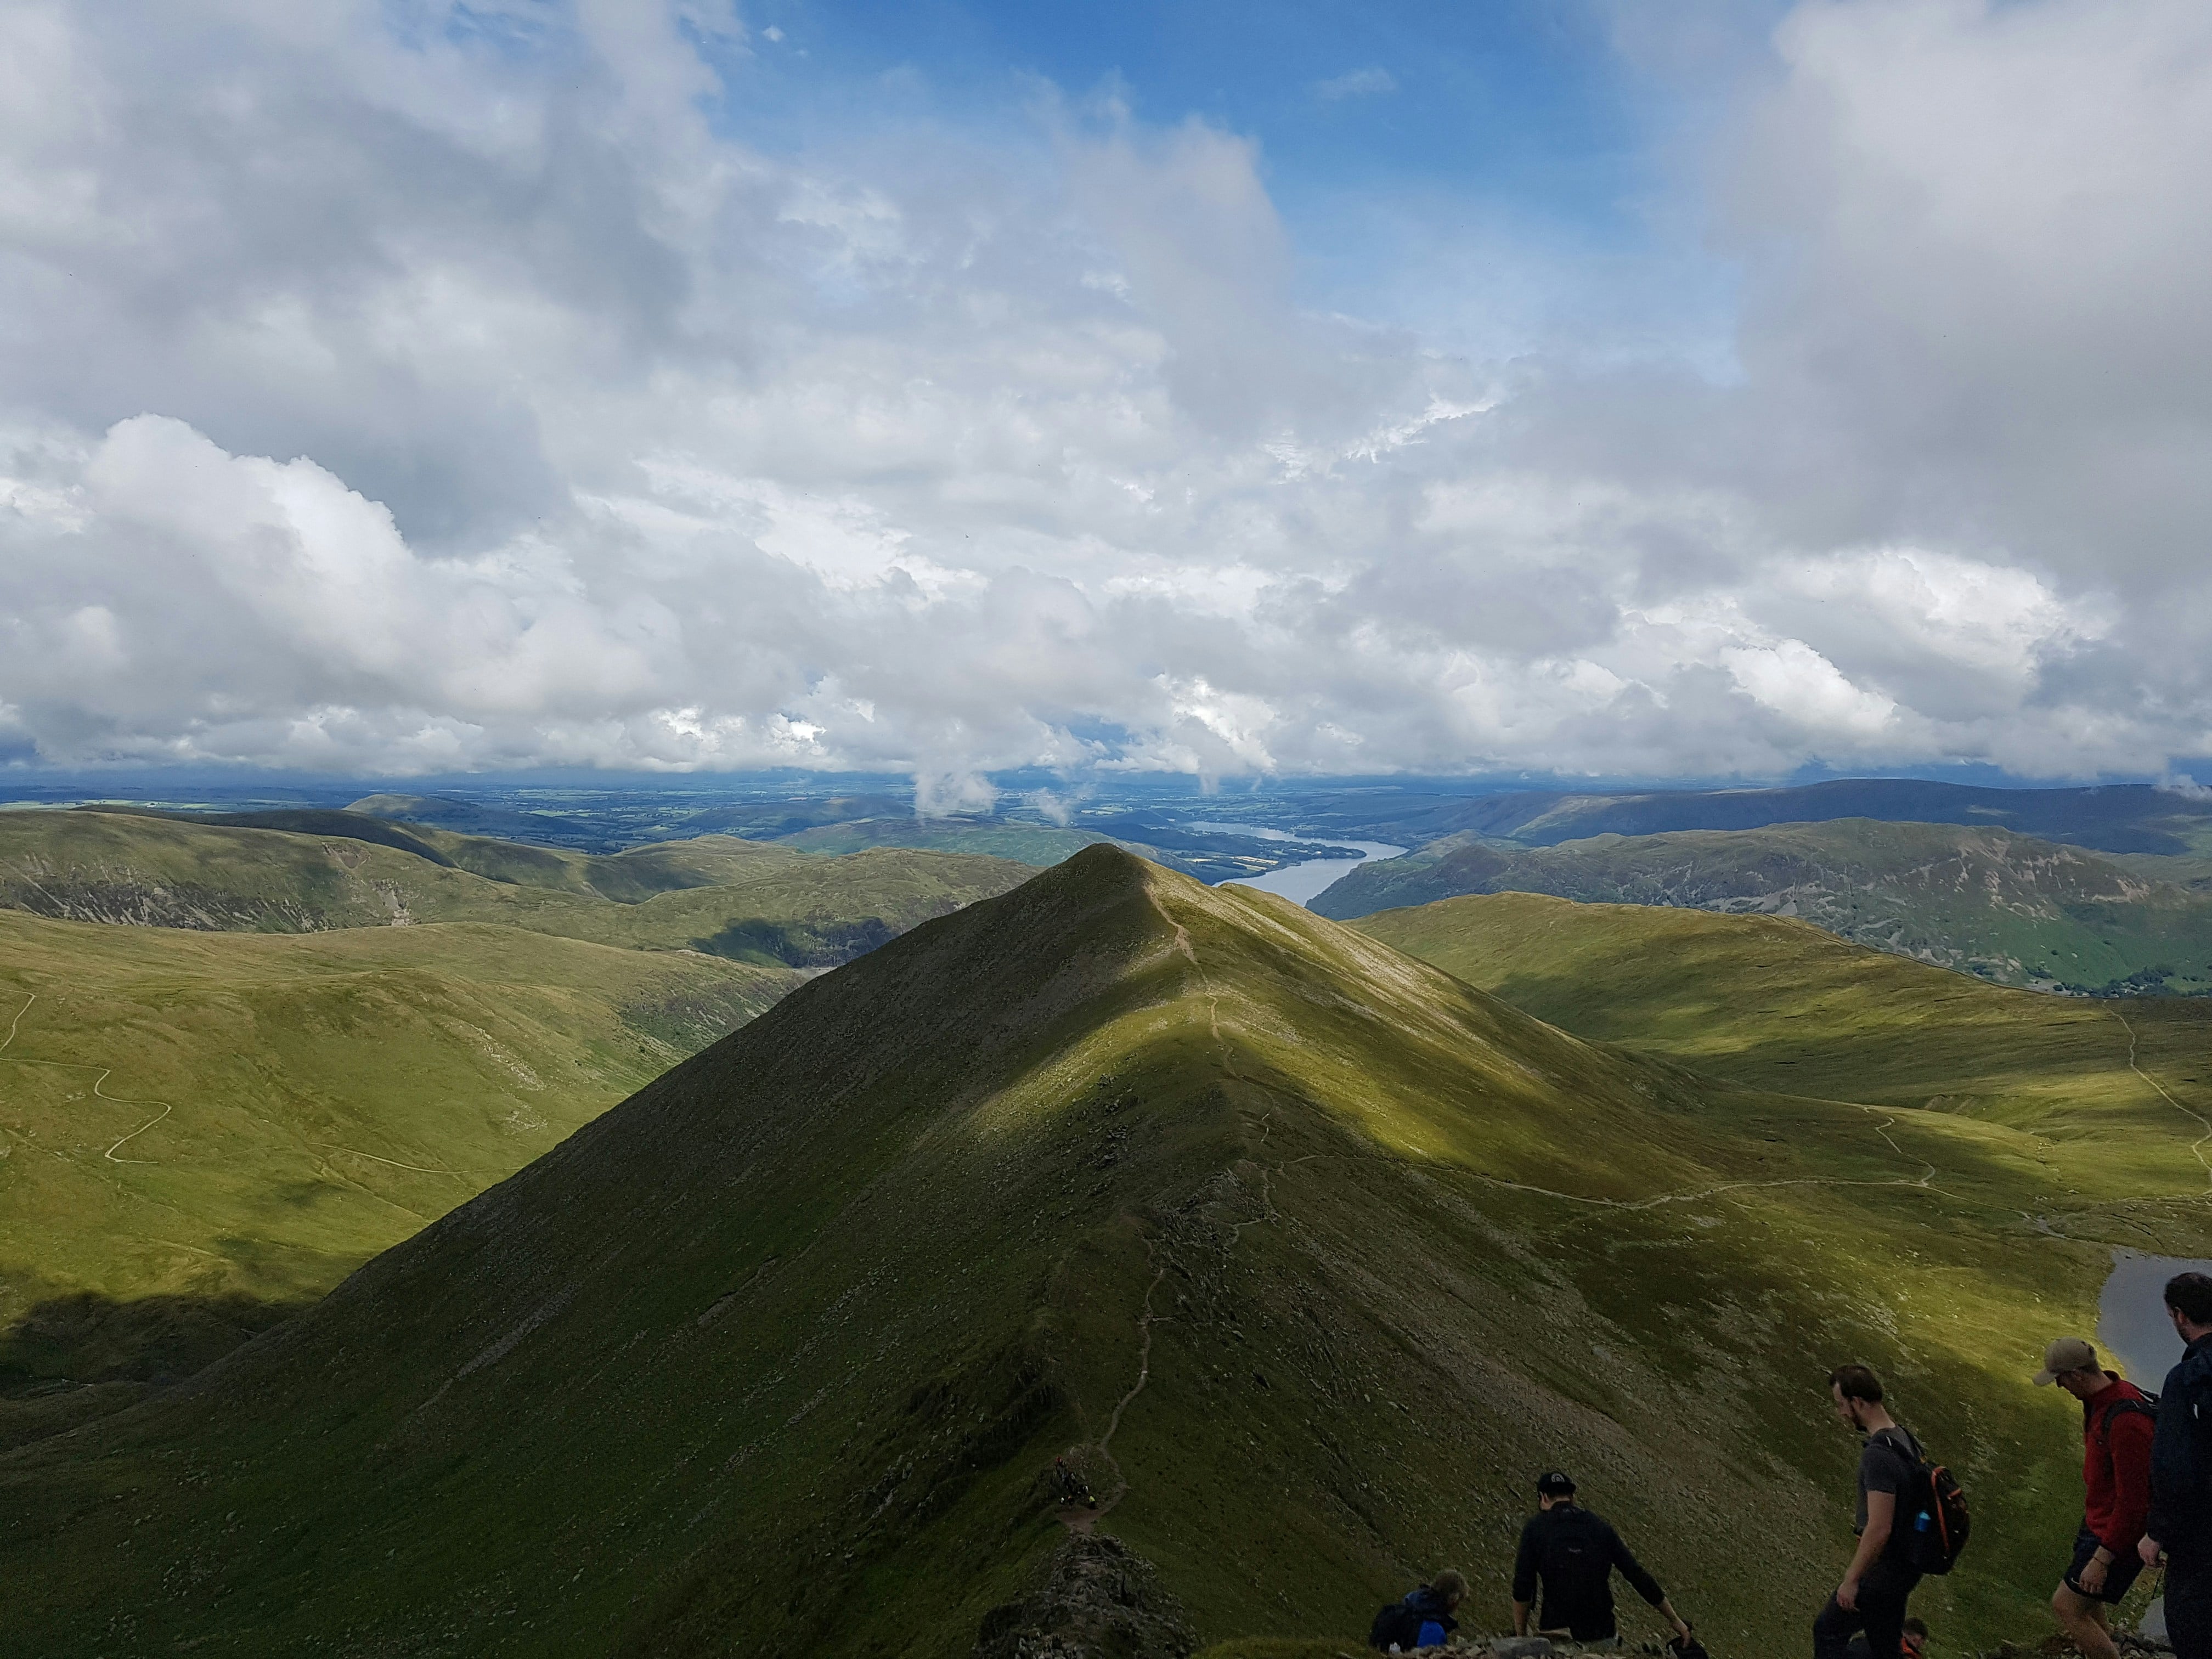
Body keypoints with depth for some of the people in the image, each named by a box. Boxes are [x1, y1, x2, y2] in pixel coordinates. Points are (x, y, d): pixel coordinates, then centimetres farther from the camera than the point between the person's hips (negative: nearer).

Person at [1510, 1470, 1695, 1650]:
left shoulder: (1536, 1527, 1)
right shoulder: (1601, 1526, 9)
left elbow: (1522, 1588, -3)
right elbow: (1638, 1576, 9)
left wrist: (1521, 1637, 5)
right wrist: (1675, 1620, 18)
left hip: (1558, 1633, -4)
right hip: (1604, 1635, 4)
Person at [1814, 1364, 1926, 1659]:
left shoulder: (1878, 1455, -27)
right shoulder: (1902, 1436, 4)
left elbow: (1879, 1528, -28)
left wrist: (1851, 1580, -21)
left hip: (1884, 1569, -9)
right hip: (1904, 1564, 9)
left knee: (1829, 1629, 4)